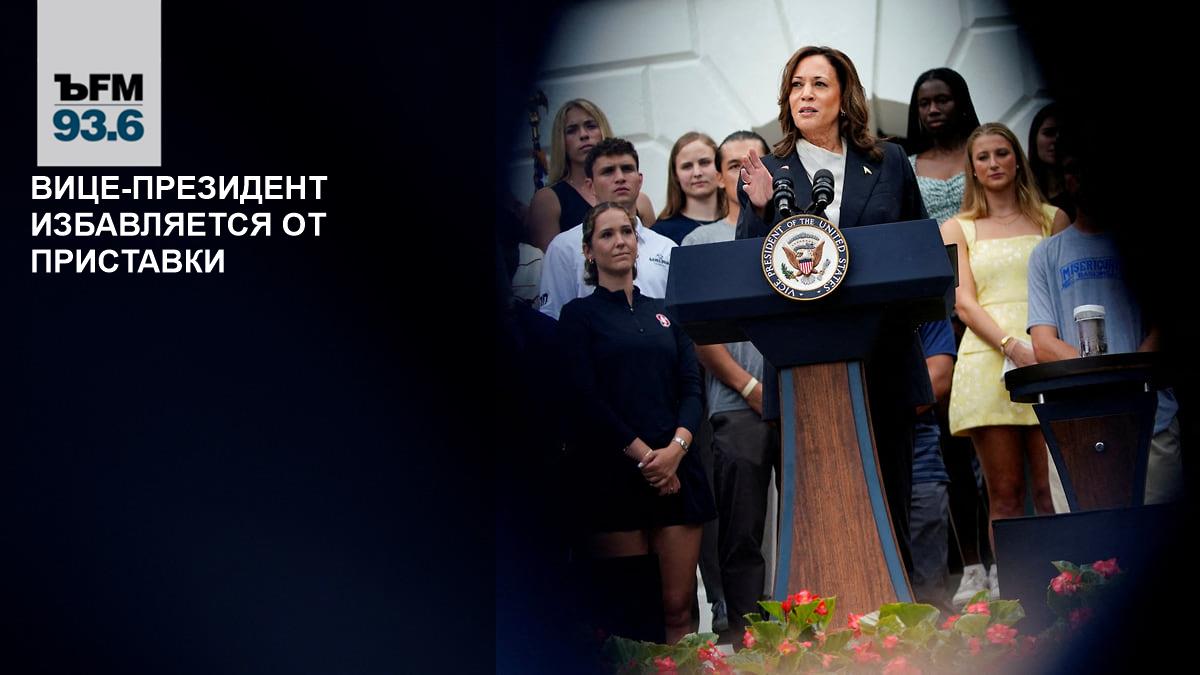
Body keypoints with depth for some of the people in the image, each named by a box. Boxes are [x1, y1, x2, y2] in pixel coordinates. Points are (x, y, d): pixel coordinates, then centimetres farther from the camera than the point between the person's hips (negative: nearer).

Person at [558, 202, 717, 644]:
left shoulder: (663, 313, 18)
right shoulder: (579, 314, 5)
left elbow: (691, 387, 9)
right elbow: (586, 397, -5)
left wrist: (675, 449, -9)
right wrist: (643, 455, -11)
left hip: (675, 470, 4)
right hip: (613, 473, -3)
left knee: (677, 608, -3)